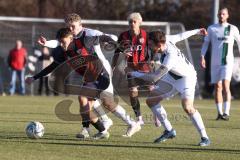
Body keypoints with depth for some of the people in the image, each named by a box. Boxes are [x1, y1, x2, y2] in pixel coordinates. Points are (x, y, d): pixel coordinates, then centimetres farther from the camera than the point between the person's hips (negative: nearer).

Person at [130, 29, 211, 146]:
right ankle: (169, 131, 15)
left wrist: (135, 74, -24)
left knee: (187, 107, -29)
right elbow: (181, 36, 2)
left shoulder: (171, 57, -39)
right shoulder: (165, 39, -18)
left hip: (186, 78, -9)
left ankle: (204, 138, -15)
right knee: (151, 100, 5)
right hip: (172, 77, 9)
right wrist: (196, 31, 19)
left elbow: (154, 78, -34)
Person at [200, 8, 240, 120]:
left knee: (225, 85, -17)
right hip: (215, 62, 3)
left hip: (227, 62, -3)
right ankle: (219, 113, 12)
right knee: (217, 87, 4)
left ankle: (226, 113, -22)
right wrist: (202, 57, 1)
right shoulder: (211, 28, 9)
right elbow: (206, 43, 12)